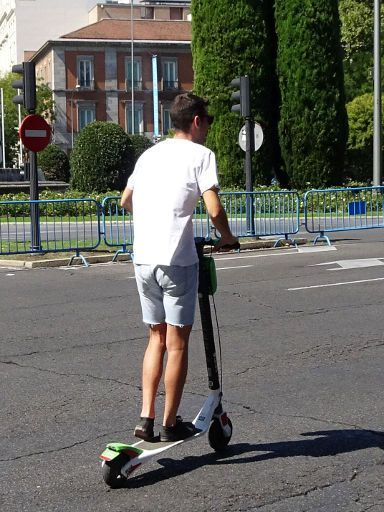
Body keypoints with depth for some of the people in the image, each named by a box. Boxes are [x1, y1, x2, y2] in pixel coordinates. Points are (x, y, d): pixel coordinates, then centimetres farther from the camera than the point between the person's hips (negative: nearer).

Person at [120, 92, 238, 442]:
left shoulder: (150, 154, 15)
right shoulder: (200, 154, -4)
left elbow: (126, 201, 25)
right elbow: (214, 209, -14)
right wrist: (227, 238, 4)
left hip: (143, 258, 6)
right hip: (177, 259, -6)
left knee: (157, 337, 17)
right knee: (177, 343, 4)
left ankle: (146, 418, 11)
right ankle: (171, 424, 12)